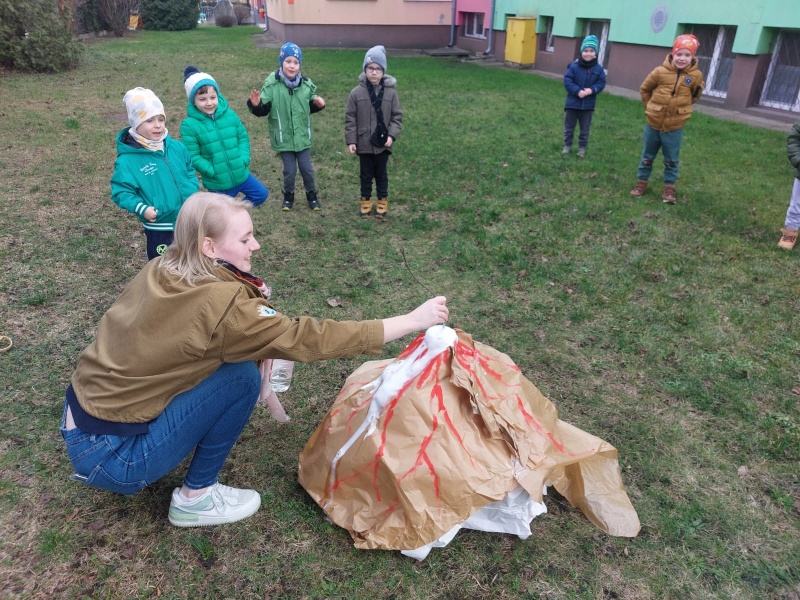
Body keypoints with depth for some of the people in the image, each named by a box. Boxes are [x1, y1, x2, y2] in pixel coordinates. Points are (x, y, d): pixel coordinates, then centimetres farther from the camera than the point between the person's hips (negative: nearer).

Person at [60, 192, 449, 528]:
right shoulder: (219, 303, -24)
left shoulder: (162, 271, -2)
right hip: (109, 454, -8)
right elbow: (306, 339, -22)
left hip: (82, 417, 8)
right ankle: (195, 499, 5)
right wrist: (413, 320, -18)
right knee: (242, 376, -13)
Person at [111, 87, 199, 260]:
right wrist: (141, 208, -25)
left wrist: (193, 192, -1)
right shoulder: (127, 160, -16)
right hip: (159, 228, -5)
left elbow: (189, 171, 15)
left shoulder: (177, 147, -1)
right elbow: (120, 191, -11)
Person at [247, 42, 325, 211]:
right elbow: (263, 110, -12)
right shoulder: (271, 84, -15)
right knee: (290, 170, 6)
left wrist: (318, 104, -9)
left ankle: (311, 194, 33)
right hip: (283, 138, -2)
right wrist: (255, 105, -32)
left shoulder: (306, 84, -4)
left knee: (307, 168, 11)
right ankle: (288, 195, 32)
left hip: (302, 137, 2)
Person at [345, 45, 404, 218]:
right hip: (364, 144, 0)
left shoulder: (390, 92, -4)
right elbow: (350, 119, -3)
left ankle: (382, 202, 28)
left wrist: (392, 135, -13)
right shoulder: (357, 92, -6)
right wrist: (351, 140, -7)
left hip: (383, 143, 1)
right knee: (366, 175, 12)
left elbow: (397, 116, 0)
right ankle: (365, 201, 28)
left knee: (381, 174, 14)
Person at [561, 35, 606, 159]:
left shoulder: (598, 69, -4)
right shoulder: (574, 66, -10)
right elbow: (567, 81, -12)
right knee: (569, 127, 11)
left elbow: (601, 83, -1)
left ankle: (582, 148, 24)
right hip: (573, 102, -1)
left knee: (585, 129, 11)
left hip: (588, 105, 1)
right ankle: (567, 146, 25)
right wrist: (578, 91, -23)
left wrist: (592, 90, -20)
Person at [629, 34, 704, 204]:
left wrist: (680, 109, 12)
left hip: (674, 127, 0)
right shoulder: (660, 71, -13)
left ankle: (669, 187, 21)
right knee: (647, 156, 15)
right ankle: (641, 182, 29)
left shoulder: (696, 75, -9)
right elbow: (644, 89, 4)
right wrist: (651, 107, 7)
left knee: (671, 160, 8)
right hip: (653, 123, 0)